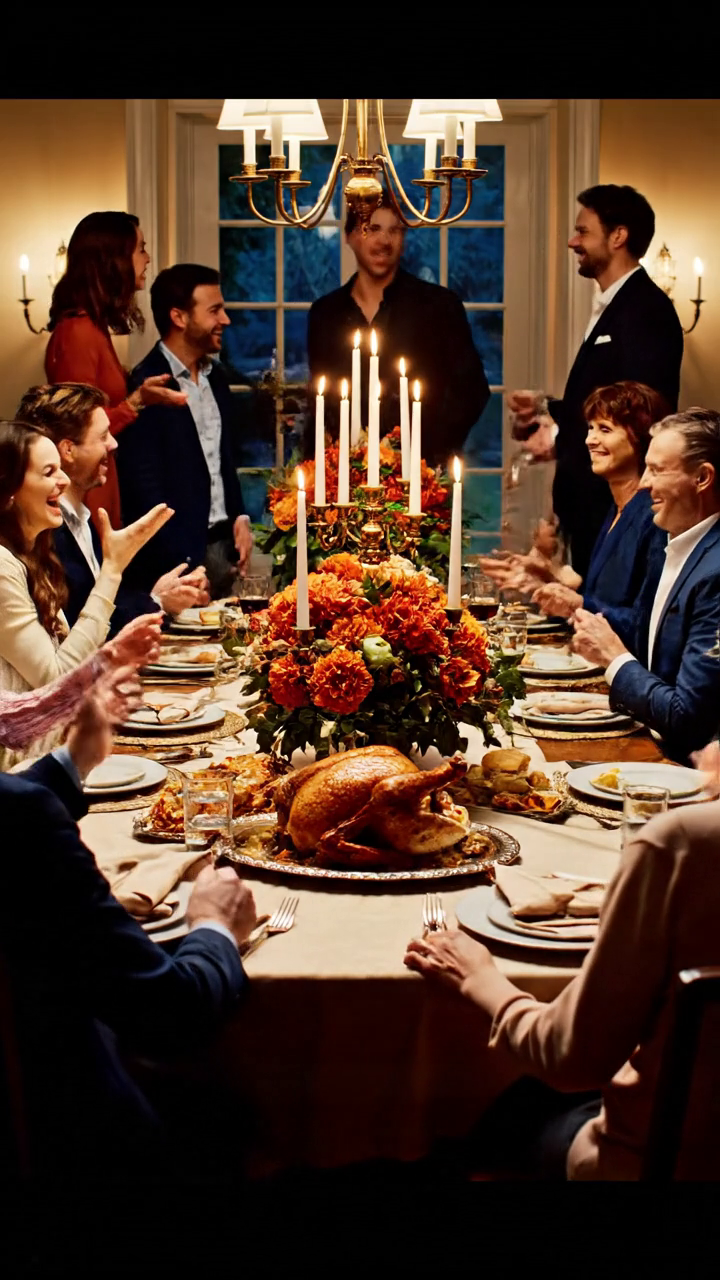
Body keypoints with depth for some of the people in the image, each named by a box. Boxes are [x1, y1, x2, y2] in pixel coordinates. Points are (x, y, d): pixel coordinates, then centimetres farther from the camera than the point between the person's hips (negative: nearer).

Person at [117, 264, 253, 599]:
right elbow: (145, 489, -14)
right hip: (180, 553, -7)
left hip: (223, 544, 7)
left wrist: (239, 517, 8)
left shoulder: (214, 376, 12)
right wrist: (186, 568, -16)